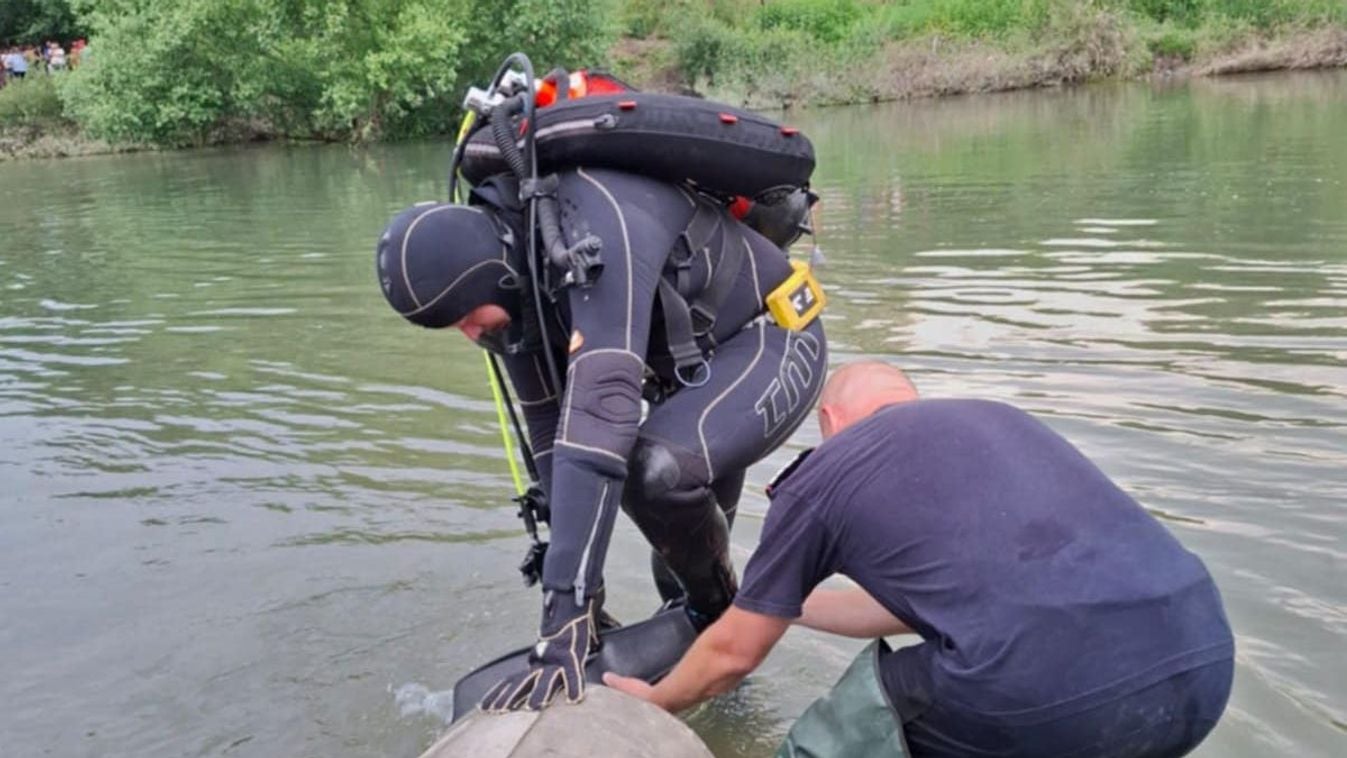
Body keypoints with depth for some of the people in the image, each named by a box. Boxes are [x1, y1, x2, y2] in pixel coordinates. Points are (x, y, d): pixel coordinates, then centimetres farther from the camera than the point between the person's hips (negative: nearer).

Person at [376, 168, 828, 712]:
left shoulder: (596, 228, -36)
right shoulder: (506, 263, -9)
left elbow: (599, 416, -45)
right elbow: (550, 426, -2)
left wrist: (564, 623, -47)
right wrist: (580, 593, -2)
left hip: (771, 341, -8)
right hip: (693, 365, 8)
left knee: (658, 469, -31)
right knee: (680, 546, 13)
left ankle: (725, 622, -4)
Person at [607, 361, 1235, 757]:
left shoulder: (819, 474, 15)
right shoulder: (995, 416, 31)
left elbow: (732, 654, 26)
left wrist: (654, 702, 48)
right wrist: (784, 602, 54)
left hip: (1041, 693, -6)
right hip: (1202, 661, 6)